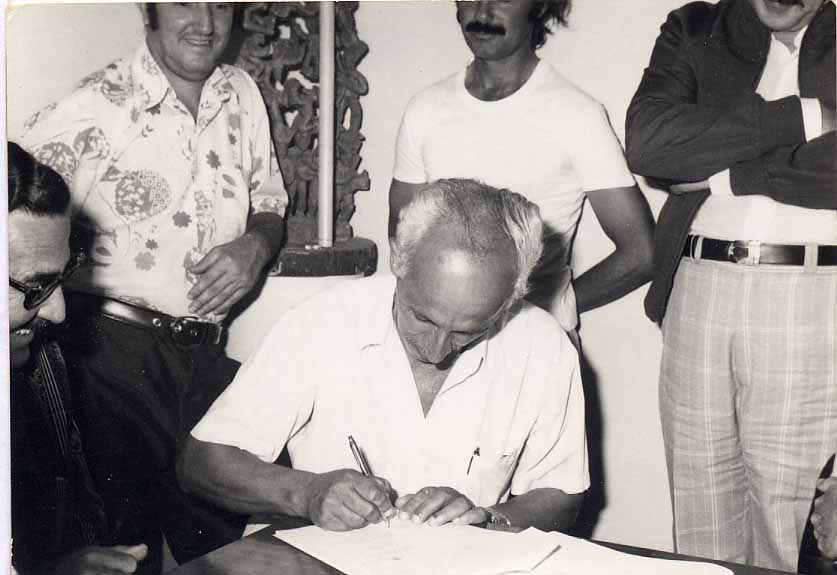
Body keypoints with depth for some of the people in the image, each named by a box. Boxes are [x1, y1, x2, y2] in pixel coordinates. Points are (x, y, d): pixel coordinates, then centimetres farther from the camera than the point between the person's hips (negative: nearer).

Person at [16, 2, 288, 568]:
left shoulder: (243, 96, 8)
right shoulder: (95, 107, -10)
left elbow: (270, 204, 18)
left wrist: (257, 246, -3)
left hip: (207, 350, 5)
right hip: (114, 348, -5)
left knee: (224, 534, 11)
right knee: (123, 545, 4)